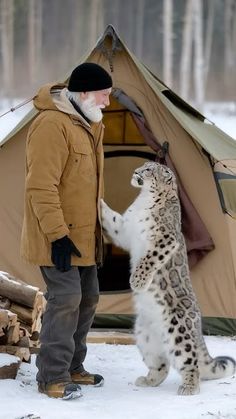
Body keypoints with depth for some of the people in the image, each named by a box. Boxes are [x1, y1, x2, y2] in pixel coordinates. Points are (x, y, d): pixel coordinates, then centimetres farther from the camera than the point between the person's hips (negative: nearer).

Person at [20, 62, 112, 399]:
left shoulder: (88, 125, 13)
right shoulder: (52, 125, -20)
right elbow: (41, 187, -24)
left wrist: (95, 229, 23)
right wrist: (57, 234, -25)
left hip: (83, 234, 10)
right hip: (60, 239, -10)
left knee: (87, 299, 14)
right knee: (65, 301, -11)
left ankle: (72, 368, 26)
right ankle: (52, 377, -4)